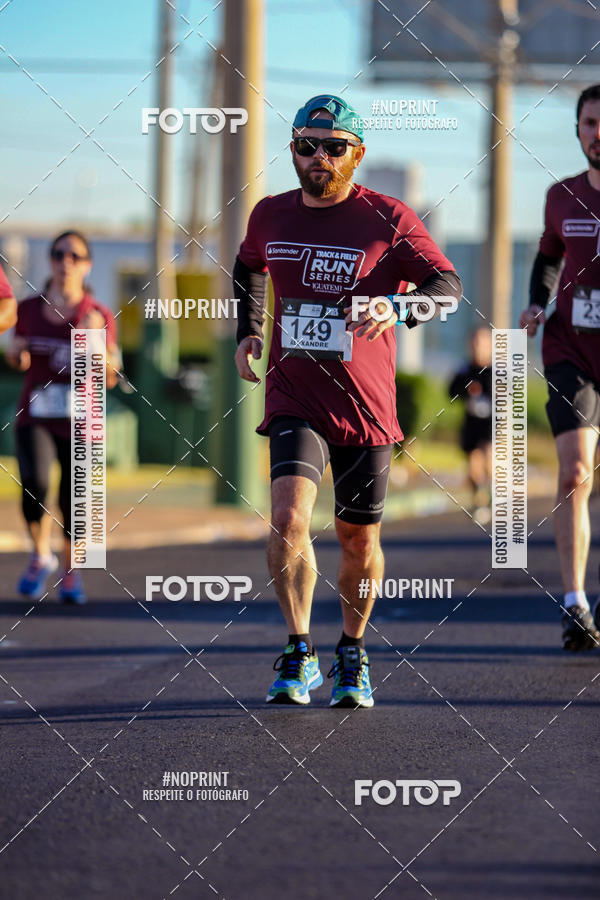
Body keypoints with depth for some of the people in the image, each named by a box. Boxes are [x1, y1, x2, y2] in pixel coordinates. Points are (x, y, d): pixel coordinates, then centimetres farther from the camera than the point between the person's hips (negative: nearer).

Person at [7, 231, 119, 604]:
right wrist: (16, 354, -5)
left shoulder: (100, 316, -3)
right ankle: (41, 556, 2)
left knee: (73, 504, -2)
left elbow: (110, 378, -6)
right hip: (35, 417, 1)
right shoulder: (29, 309, 4)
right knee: (34, 483, -24)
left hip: (79, 423, -1)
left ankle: (71, 571, 27)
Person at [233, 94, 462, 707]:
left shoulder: (386, 219, -6)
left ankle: (352, 655, 31)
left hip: (367, 405, -1)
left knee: (359, 540, 9)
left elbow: (447, 284, -14)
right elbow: (248, 269, 28)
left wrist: (399, 308, -33)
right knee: (288, 517, -21)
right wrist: (247, 332, 15)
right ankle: (299, 655, -9)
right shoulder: (270, 216, 6)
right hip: (293, 400, 1)